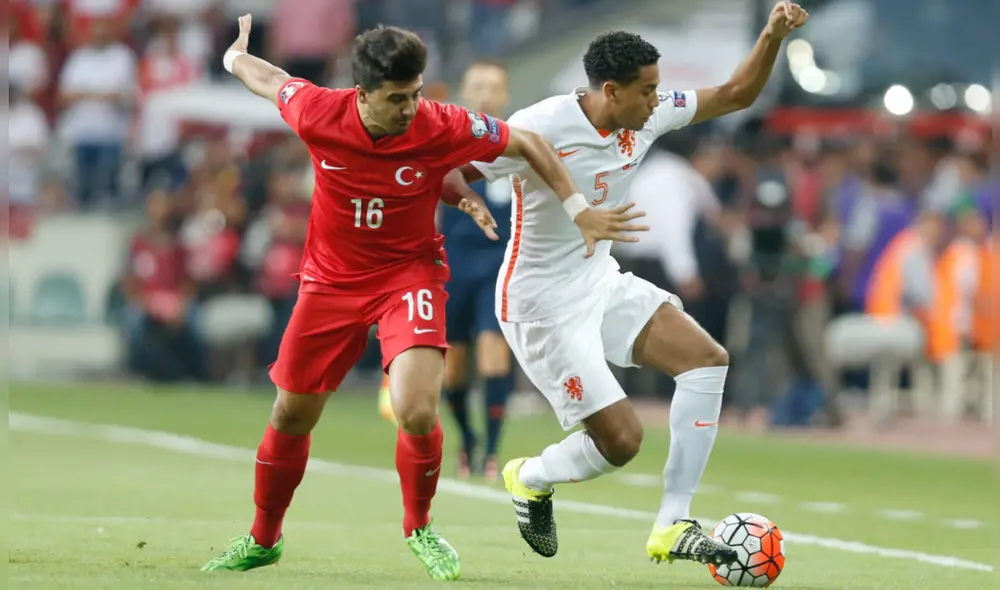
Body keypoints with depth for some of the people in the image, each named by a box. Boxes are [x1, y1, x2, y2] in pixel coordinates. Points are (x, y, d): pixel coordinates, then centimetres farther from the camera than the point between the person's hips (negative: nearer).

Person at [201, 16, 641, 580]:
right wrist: (237, 56, 24)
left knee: (417, 411, -23)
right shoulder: (318, 113, -20)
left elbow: (530, 144, -9)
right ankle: (263, 539, 34)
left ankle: (419, 528, 6)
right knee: (290, 416, 11)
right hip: (331, 276, 2)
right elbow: (270, 79, 3)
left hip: (408, 274, -2)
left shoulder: (443, 127, -23)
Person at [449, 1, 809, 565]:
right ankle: (531, 480, 23)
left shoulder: (649, 116, -3)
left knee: (708, 359, -8)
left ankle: (673, 527, -3)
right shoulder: (544, 127, -24)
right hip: (544, 307, -8)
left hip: (603, 283, 8)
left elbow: (737, 93, 7)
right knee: (621, 440, -11)